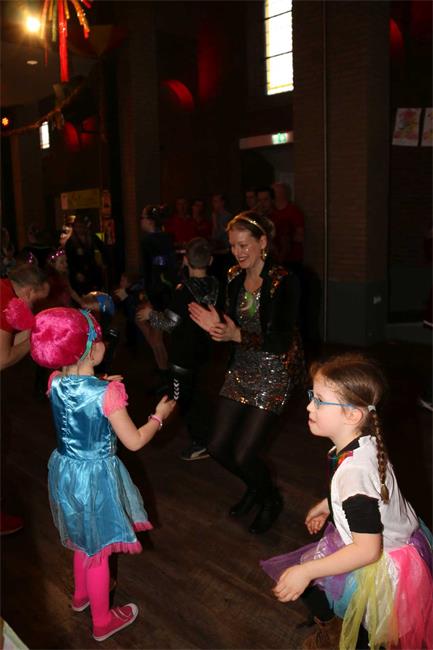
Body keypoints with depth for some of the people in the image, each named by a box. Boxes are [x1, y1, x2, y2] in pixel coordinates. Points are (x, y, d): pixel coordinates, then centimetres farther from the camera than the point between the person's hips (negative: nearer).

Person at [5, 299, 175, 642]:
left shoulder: (55, 382, -10)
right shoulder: (107, 392, -28)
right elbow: (134, 442, -18)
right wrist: (159, 416, -4)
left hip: (65, 470, 6)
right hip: (95, 476, -6)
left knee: (83, 538, 30)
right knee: (97, 549, 14)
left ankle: (81, 594, 54)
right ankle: (102, 622, 36)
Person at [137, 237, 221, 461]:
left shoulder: (185, 289, -23)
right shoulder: (214, 285, -4)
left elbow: (169, 322, -20)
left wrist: (150, 314, -3)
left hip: (182, 355, -7)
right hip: (202, 350, 7)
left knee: (184, 399, 7)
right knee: (198, 394, 22)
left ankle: (200, 443, 12)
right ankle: (203, 435, 35)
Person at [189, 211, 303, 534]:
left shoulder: (284, 282, -16)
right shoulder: (235, 277, 3)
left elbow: (281, 341, -20)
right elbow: (235, 326, 8)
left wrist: (237, 335, -30)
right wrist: (217, 327, -13)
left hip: (273, 374, -6)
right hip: (241, 369, 6)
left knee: (243, 456, -6)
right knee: (218, 447, 7)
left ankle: (271, 499, 28)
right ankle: (255, 487, 38)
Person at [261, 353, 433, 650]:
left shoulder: (353, 471, -36)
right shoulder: (363, 442, -10)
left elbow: (368, 550, -31)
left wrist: (306, 572, -28)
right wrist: (326, 506, 19)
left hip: (386, 564, -8)